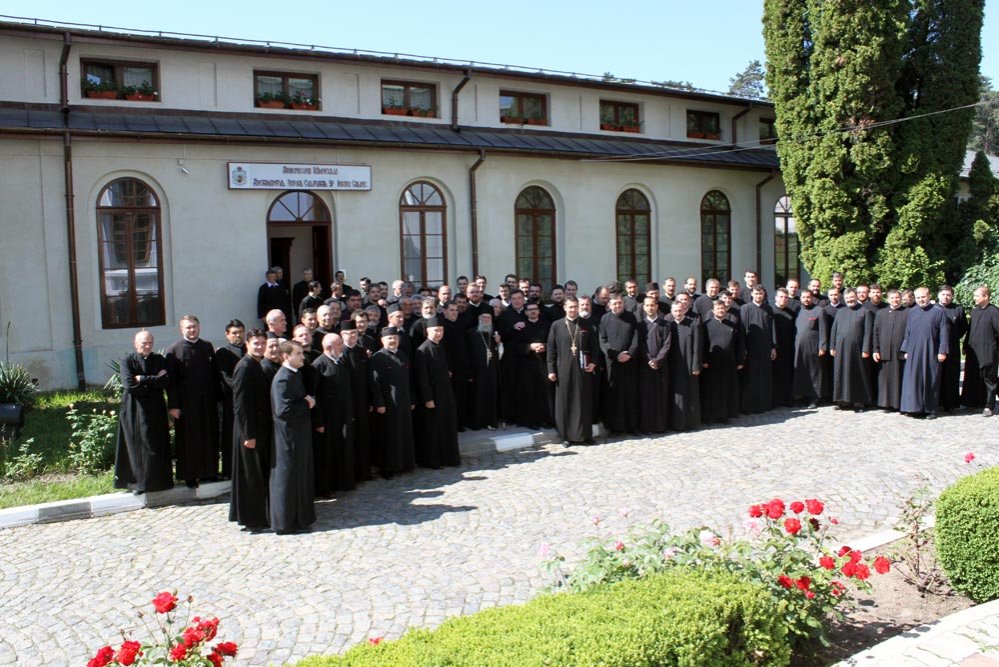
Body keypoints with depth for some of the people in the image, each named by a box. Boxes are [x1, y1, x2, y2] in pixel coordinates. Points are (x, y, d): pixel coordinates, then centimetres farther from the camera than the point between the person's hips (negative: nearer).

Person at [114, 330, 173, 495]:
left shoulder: (159, 360, 5)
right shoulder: (127, 361, -2)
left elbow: (166, 382, -8)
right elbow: (129, 385, -16)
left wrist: (142, 379, -11)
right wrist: (154, 380, -11)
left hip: (155, 409, 2)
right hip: (134, 410, -2)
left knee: (157, 446, 5)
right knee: (137, 446, 4)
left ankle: (158, 480, 14)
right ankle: (139, 482, 13)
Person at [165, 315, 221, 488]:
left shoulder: (207, 347, 7)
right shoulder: (173, 350, -4)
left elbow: (215, 374, 9)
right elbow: (171, 381, -7)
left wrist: (217, 396, 4)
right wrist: (173, 405, -11)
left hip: (207, 401, 4)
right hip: (186, 402, -4)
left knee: (209, 438, 10)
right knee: (189, 440, 4)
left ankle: (208, 472, 21)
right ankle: (189, 475, 13)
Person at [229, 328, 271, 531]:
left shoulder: (258, 366, 10)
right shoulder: (244, 367, -17)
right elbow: (241, 404, -20)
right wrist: (249, 435, -21)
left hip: (261, 428, 9)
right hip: (250, 430, -9)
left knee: (261, 475, 17)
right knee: (251, 476, 2)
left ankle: (259, 515, 29)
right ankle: (252, 520, 12)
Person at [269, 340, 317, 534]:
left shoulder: (295, 374, 10)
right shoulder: (283, 379, -21)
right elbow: (283, 410, -28)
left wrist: (309, 400, 0)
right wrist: (307, 405, -16)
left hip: (299, 433, 10)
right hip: (289, 436, -10)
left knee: (301, 474, 18)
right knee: (288, 477, 0)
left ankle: (300, 515, 31)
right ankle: (286, 522, 11)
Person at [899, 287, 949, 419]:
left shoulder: (938, 312, -1)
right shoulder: (911, 313, 10)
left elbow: (944, 333, -4)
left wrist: (942, 351, -10)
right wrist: (905, 351, 8)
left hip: (931, 353, -3)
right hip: (913, 353, 3)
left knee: (931, 381, 2)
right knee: (913, 380, 1)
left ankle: (931, 409, 10)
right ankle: (913, 407, 8)